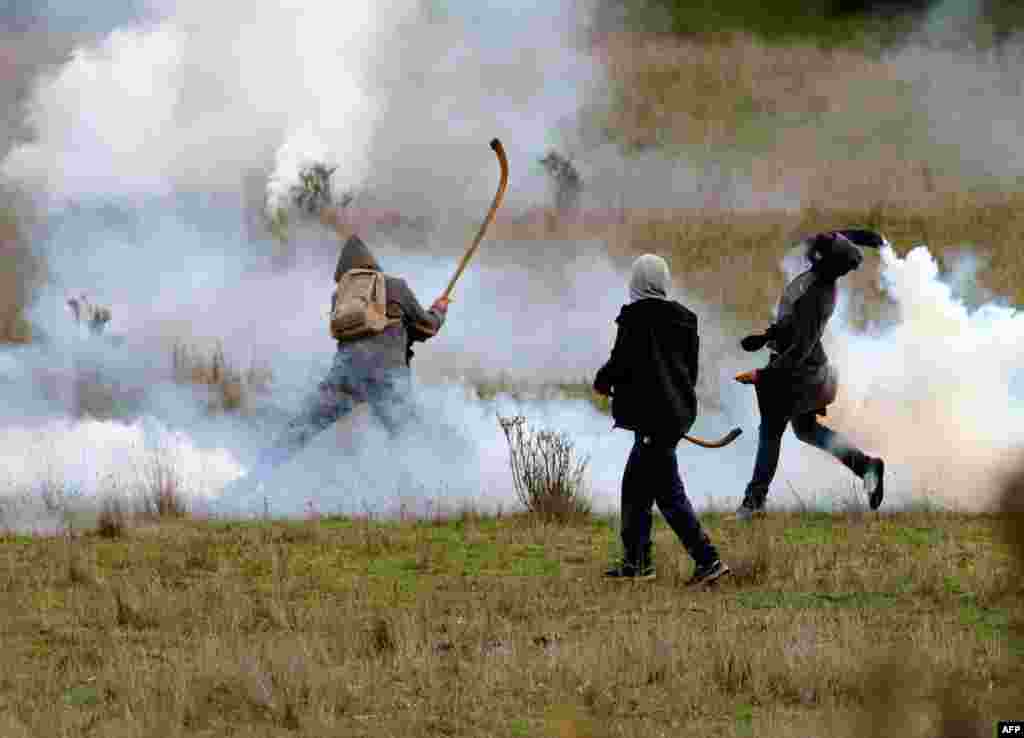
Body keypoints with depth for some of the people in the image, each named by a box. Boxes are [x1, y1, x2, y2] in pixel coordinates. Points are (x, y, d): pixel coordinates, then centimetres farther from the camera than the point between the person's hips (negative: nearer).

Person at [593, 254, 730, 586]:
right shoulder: (683, 319, 9)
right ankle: (636, 561, 21)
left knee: (669, 492, -6)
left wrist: (602, 381, 5)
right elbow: (691, 368, 14)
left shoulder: (635, 317, -14)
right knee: (635, 484, 18)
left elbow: (622, 362, -15)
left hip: (651, 415, -8)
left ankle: (707, 559, -11)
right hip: (679, 408, 8)